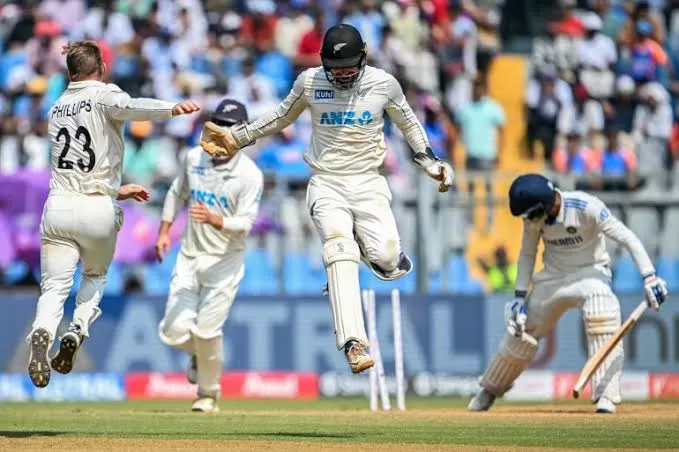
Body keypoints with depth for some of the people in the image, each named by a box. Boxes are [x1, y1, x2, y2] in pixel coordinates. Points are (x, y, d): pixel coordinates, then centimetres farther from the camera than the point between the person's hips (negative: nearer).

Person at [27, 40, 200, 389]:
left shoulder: (57, 109, 19)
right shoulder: (103, 95, 0)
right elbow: (128, 107, -26)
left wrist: (115, 190, 34)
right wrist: (172, 109, -42)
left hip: (58, 206, 3)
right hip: (98, 210, -3)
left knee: (55, 287, -3)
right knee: (95, 276, 22)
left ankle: (42, 334, -34)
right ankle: (77, 332, -3)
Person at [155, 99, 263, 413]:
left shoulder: (250, 174, -12)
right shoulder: (194, 158, 3)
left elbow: (245, 223, -20)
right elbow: (177, 193, 20)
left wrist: (215, 219, -38)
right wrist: (164, 230, 12)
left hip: (224, 261, -4)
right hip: (189, 257, 4)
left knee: (207, 330, -10)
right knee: (174, 330, -7)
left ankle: (208, 393, 15)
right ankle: (200, 354, 30)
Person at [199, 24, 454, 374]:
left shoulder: (383, 84, -3)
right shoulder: (309, 82, -2)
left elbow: (408, 124, 13)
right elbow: (282, 117, 15)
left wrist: (430, 164, 6)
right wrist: (236, 137, 12)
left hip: (368, 184, 1)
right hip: (327, 185, -1)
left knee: (385, 259, -19)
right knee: (340, 254, -25)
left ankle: (368, 244, 22)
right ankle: (353, 345, -34)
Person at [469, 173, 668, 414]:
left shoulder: (586, 207, -28)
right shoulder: (534, 217, -12)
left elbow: (626, 237, -28)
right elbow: (527, 255, 3)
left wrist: (650, 277, -36)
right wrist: (520, 296, -5)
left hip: (590, 273, -4)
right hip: (553, 277, 4)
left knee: (603, 314, -33)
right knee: (521, 333, 8)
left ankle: (606, 395, -28)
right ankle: (490, 389, 34)